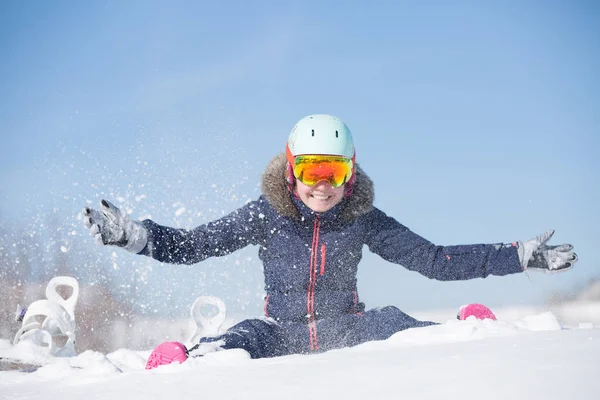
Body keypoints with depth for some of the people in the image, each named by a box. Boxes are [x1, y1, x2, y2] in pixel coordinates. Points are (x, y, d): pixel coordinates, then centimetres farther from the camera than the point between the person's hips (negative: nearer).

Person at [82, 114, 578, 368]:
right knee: (232, 346, -35)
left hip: (346, 331, 1)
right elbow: (189, 245, -3)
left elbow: (435, 260, -1)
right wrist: (132, 234, -21)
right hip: (282, 333, -1)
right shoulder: (267, 215, -5)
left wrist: (521, 256, -8)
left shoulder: (363, 220, -2)